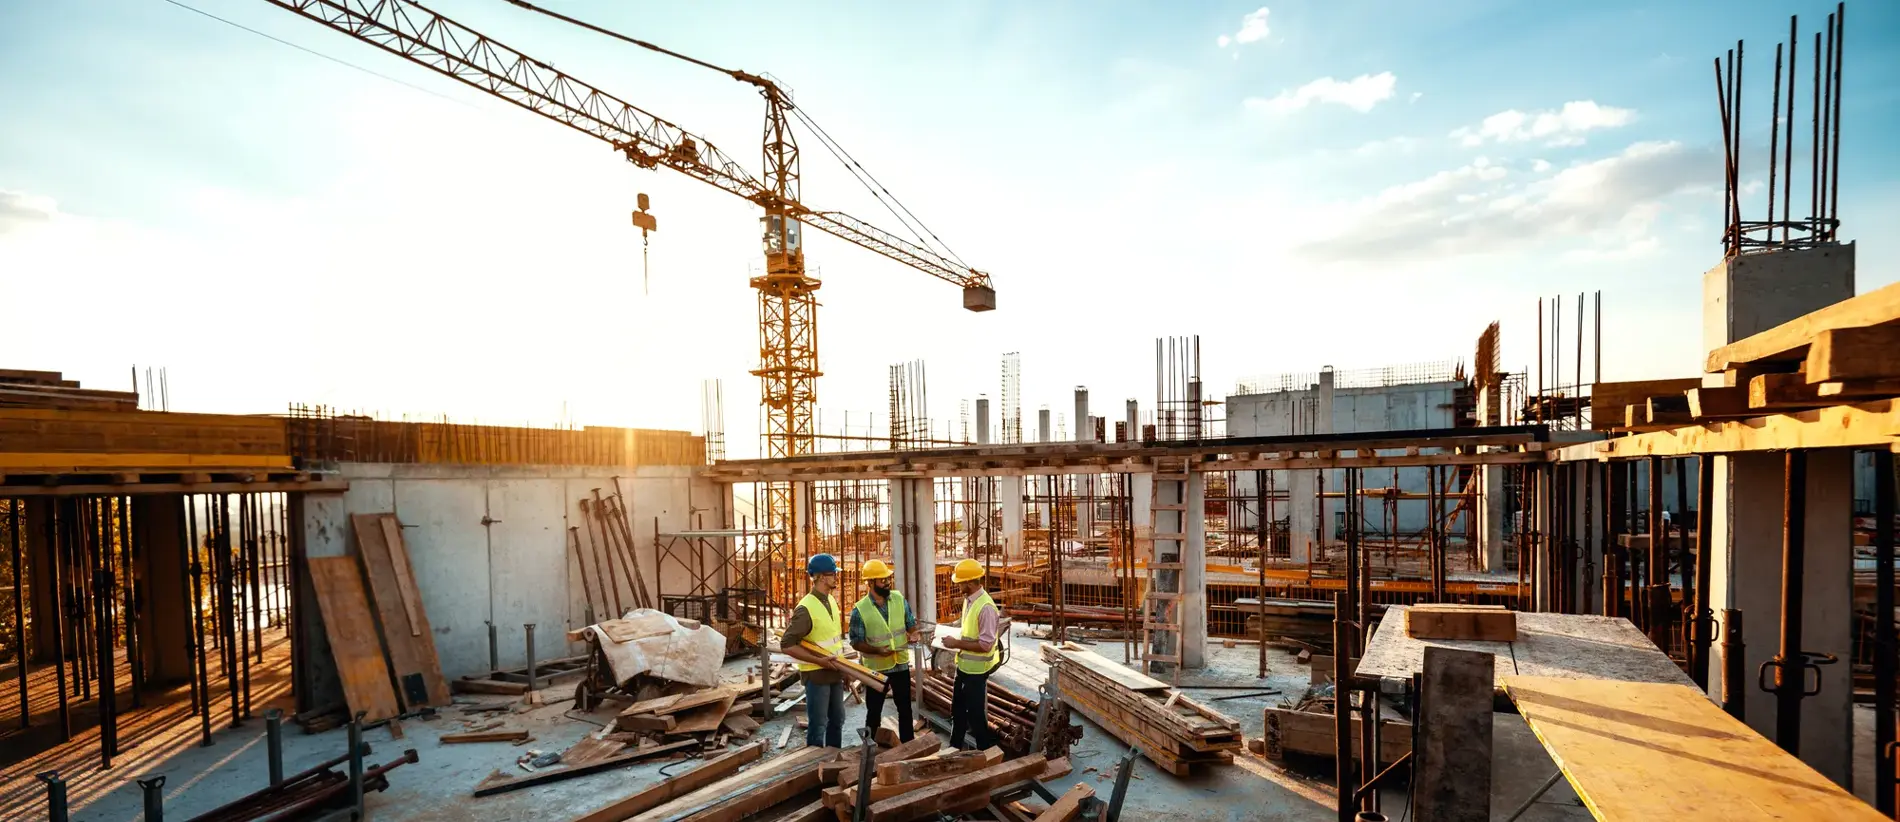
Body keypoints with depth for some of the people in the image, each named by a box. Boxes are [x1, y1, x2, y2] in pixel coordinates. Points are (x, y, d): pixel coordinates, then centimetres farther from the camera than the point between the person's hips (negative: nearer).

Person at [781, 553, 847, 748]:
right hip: (816, 675, -8)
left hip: (834, 672, 8)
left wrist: (843, 667, 15)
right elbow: (786, 644, -21)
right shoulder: (805, 608, -21)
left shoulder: (831, 601, 5)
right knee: (818, 725, 3)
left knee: (837, 720, 18)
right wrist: (819, 660, -23)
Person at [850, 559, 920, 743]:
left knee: (905, 709, 15)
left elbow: (911, 623, 6)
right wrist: (876, 650, -26)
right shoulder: (860, 610, -16)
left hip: (901, 664, 4)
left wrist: (913, 634, -16)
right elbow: (856, 642, -11)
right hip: (876, 668, -3)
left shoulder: (899, 598, -4)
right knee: (874, 712, 11)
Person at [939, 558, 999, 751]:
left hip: (976, 670, -9)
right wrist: (957, 641, 4)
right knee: (957, 708, 22)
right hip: (963, 666, 9)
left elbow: (986, 644, -27)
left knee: (976, 713, 6)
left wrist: (957, 644, -23)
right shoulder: (968, 600, 2)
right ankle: (955, 747, 40)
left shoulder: (986, 607, -26)